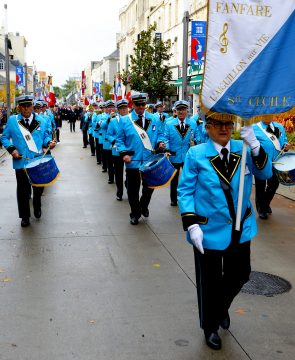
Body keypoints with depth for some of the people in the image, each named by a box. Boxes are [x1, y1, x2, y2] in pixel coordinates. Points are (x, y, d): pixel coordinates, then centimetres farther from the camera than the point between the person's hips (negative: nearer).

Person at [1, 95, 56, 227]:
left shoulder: (41, 121, 2)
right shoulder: (12, 120, -4)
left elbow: (46, 136, 9)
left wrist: (49, 142, -13)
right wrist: (11, 149, -15)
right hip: (21, 161, -2)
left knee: (39, 187, 16)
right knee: (23, 189, 6)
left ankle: (37, 208, 43)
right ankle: (25, 216, 20)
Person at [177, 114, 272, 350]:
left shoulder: (243, 149, -2)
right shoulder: (196, 154, -12)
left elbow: (265, 173, -12)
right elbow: (185, 191, -10)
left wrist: (254, 145, -27)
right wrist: (192, 225, -17)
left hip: (241, 229, 4)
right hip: (209, 231, -3)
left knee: (240, 275, 18)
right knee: (210, 282, 12)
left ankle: (222, 308, 50)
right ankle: (210, 326, 37)